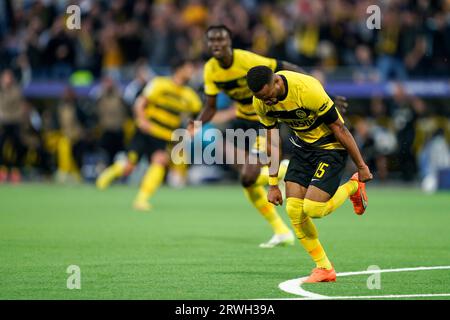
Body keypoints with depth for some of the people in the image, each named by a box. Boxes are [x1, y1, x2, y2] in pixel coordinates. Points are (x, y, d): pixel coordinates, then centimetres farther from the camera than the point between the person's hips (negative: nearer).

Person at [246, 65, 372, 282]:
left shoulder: (308, 90, -33)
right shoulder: (261, 102, -13)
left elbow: (339, 129, -22)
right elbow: (272, 142, 2)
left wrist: (361, 166, -14)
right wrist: (273, 184, 4)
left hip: (331, 145, -6)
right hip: (303, 145, 6)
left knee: (312, 209, -16)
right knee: (293, 210, -5)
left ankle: (353, 186, 13)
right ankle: (324, 269, 8)